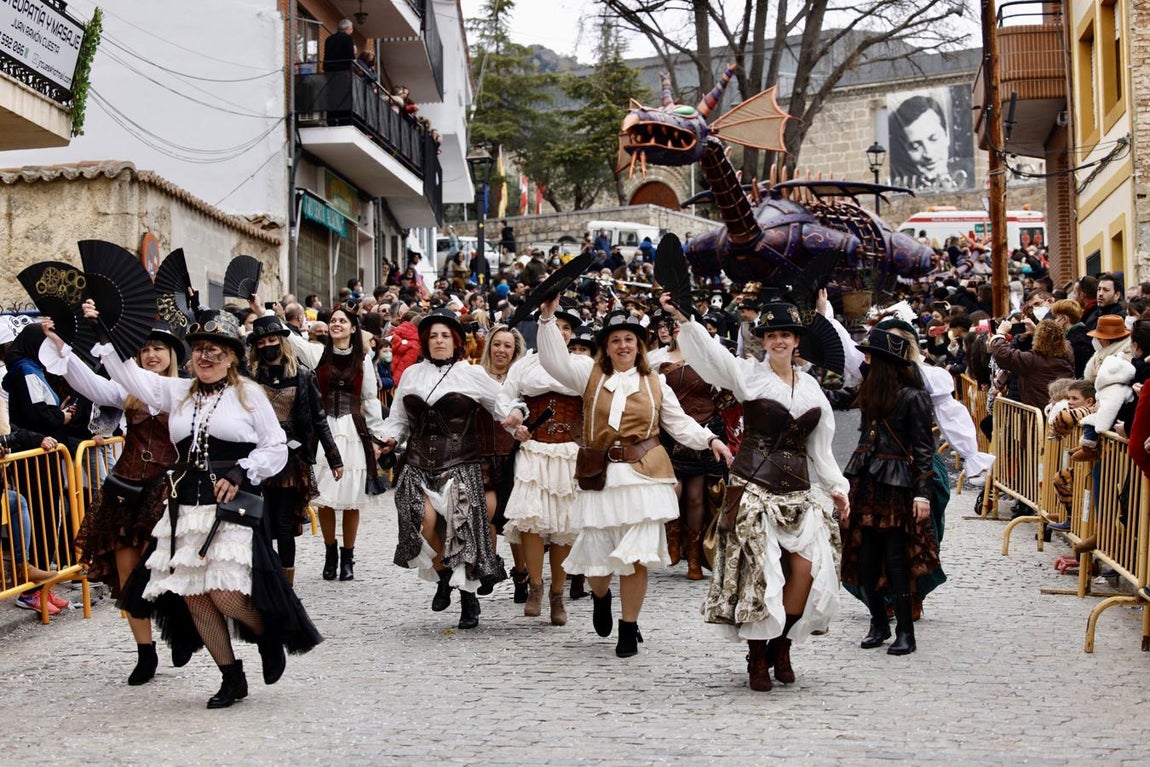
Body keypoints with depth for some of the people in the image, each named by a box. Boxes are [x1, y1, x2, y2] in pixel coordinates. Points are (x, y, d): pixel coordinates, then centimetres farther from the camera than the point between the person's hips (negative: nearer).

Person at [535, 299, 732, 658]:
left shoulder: (655, 384, 12)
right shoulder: (591, 374, 8)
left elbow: (680, 424, 14)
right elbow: (555, 360, -4)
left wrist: (710, 440, -1)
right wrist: (548, 317, -12)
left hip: (643, 476, 0)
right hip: (601, 478, 0)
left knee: (636, 555, -5)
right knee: (597, 555, 4)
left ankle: (629, 628, 11)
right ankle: (601, 596, 41)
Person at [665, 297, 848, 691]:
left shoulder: (811, 387, 14)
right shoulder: (748, 374, 1)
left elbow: (820, 447, 19)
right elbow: (710, 350, -16)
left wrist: (836, 486, 12)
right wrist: (682, 318, -32)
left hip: (798, 489, 4)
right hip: (755, 484, -4)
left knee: (807, 566, -7)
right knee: (759, 570, -8)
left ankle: (781, 647, 13)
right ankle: (757, 658, 6)